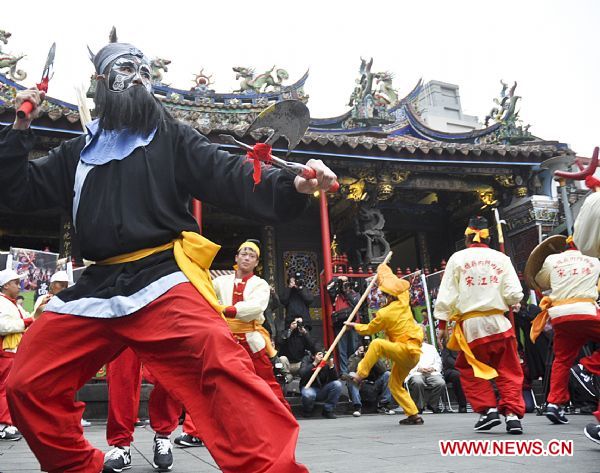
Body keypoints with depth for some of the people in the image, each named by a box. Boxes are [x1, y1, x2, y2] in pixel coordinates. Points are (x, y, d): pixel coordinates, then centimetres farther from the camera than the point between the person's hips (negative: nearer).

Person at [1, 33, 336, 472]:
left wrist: (291, 185, -21)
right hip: (96, 287, 5)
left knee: (221, 366, -31)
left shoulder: (171, 136, 10)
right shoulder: (79, 151, 22)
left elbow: (228, 175, -3)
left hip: (163, 276, -5)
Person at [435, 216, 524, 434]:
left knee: (469, 369, 15)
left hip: (471, 325, -1)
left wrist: (442, 324, 5)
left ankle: (488, 409, 6)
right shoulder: (501, 258, 4)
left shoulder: (458, 258, 3)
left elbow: (446, 294, 0)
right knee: (509, 371, 10)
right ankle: (513, 413, 0)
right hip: (498, 322, 1)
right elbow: (515, 293, -2)